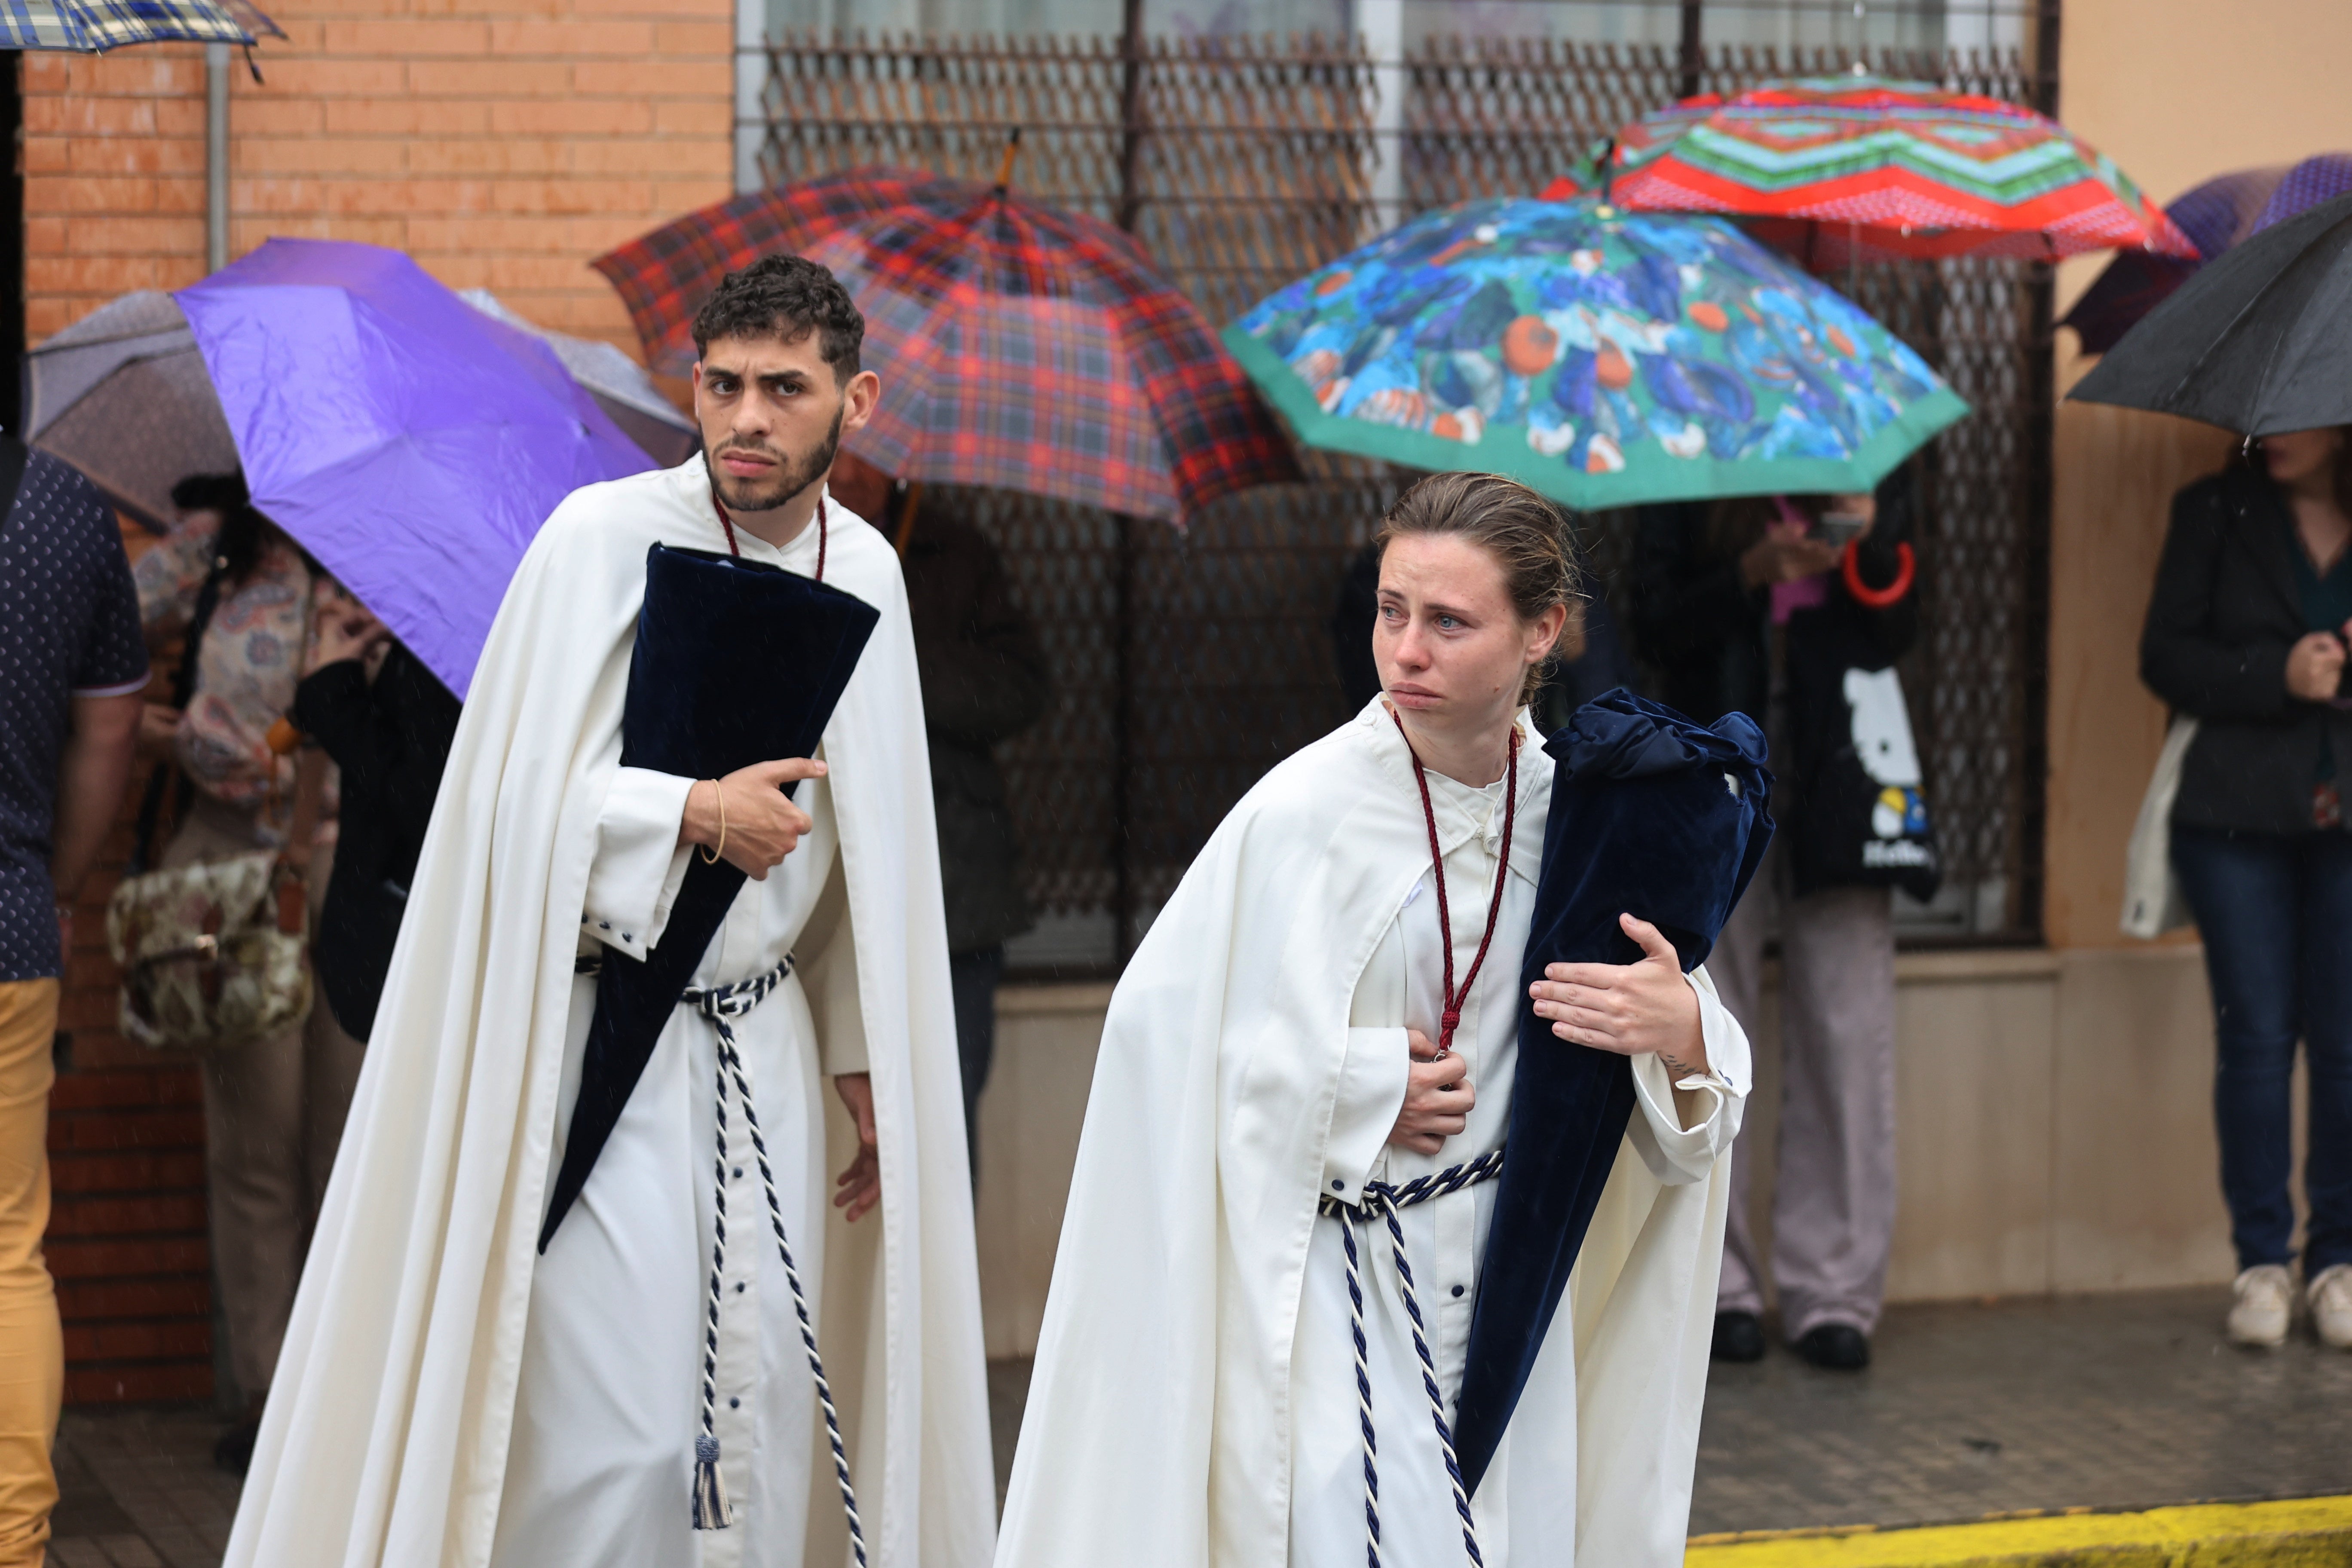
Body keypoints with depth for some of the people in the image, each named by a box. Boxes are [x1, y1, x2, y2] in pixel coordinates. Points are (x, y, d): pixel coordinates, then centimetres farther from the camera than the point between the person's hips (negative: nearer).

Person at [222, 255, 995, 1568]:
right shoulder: (605, 536, -10)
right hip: (606, 1030, -5)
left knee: (768, 1403, 6)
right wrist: (697, 816, -17)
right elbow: (515, 794, -13)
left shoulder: (865, 570, 7)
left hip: (768, 1038, 5)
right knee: (617, 1425, -8)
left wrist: (867, 1061, 15)